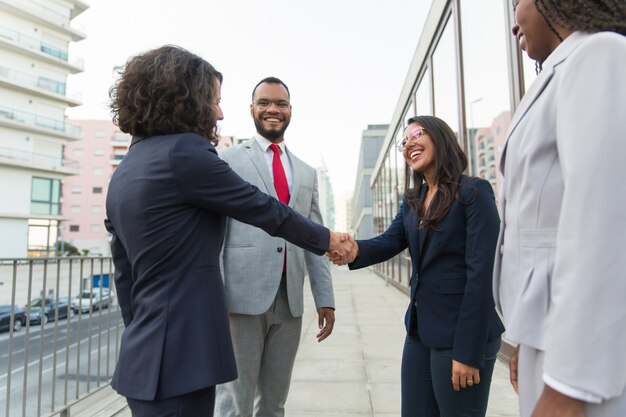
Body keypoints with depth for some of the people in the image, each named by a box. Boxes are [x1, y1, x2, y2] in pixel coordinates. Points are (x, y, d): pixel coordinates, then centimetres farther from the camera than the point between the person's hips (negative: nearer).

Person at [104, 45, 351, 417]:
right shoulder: (184, 151, -15)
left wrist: (140, 336, 22)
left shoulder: (124, 173, 11)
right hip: (178, 358, -9)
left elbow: (125, 272, 14)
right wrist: (325, 238, 6)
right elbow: (264, 209, -9)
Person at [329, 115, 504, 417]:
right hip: (420, 331, 7)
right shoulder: (412, 200, 11)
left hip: (461, 333, -6)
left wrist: (467, 351, -18)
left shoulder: (474, 192, -11)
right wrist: (356, 250, -26)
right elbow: (390, 241, -3)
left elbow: (480, 273, -17)